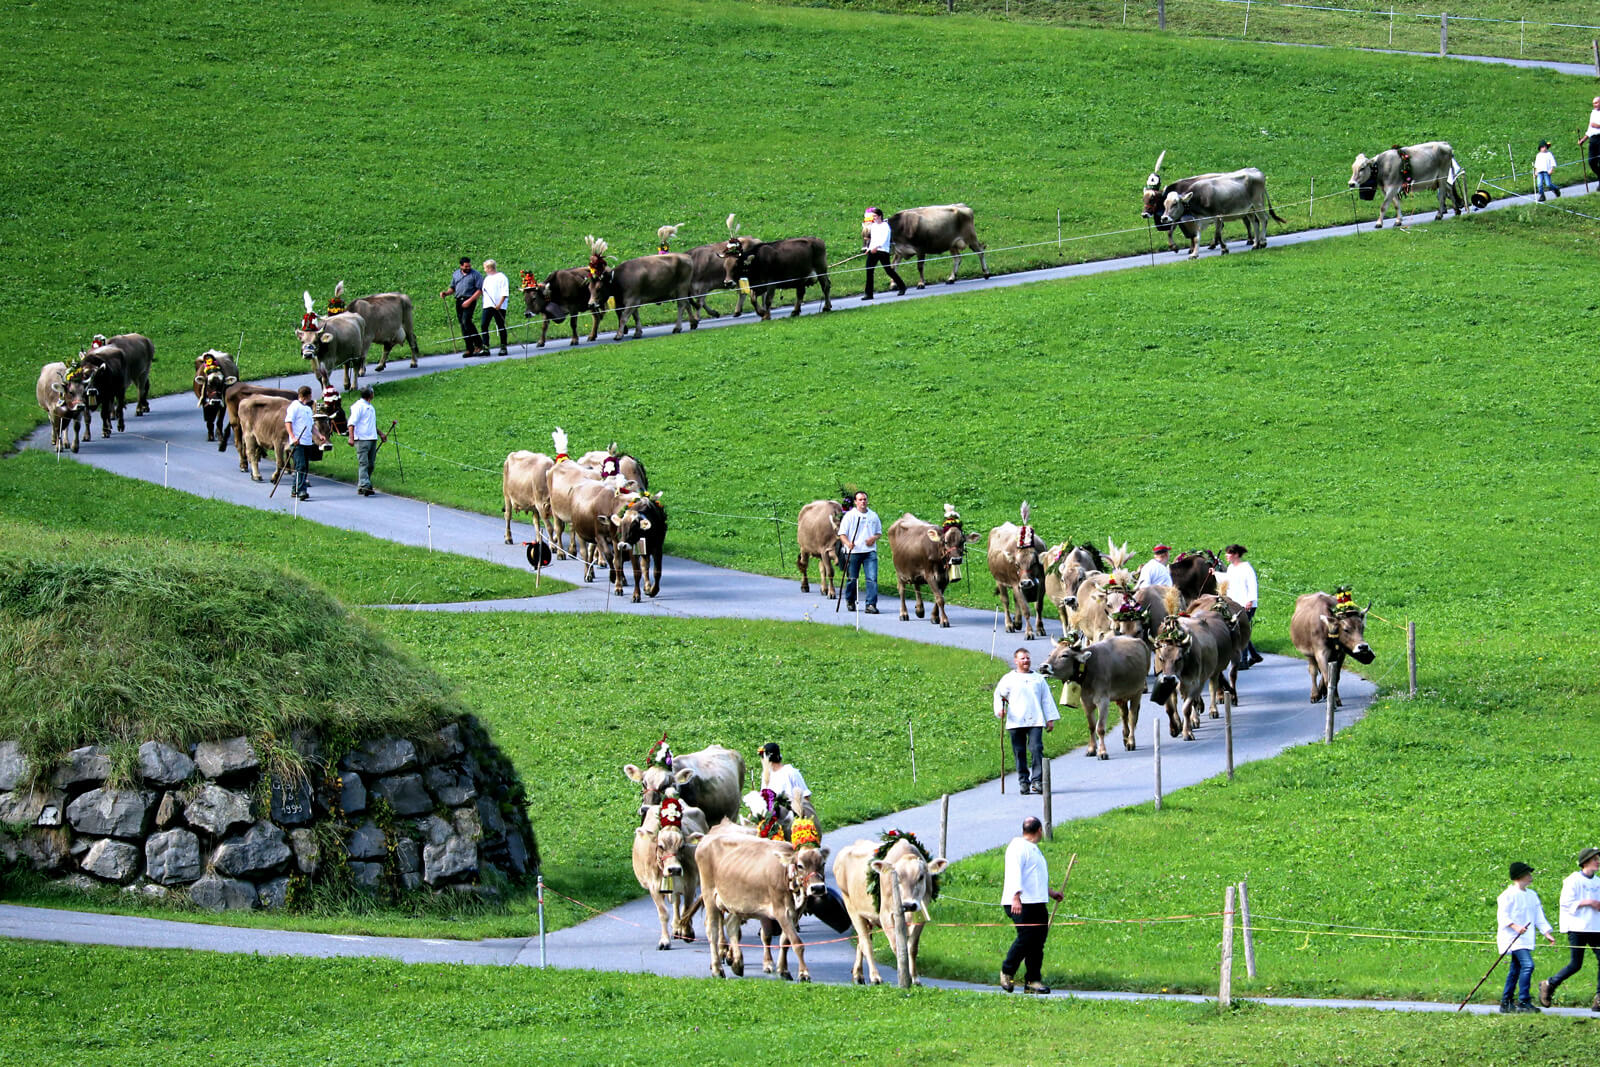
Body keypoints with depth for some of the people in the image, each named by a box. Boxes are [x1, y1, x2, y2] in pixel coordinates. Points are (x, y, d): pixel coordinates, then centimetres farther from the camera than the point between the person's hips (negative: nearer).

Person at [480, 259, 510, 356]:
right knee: (483, 326, -6)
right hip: (487, 306, 7)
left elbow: (505, 293, -11)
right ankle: (485, 348, -8)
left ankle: (503, 348, 9)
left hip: (499, 307, -6)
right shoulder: (487, 278, 18)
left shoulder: (501, 277, -5)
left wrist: (499, 304, -18)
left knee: (501, 326, 1)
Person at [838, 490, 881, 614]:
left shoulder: (873, 515, 13)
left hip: (870, 552, 2)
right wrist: (848, 543, -21)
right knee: (851, 579, 6)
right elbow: (842, 534, 0)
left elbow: (879, 532, 22)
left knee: (872, 578, -11)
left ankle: (871, 605, -12)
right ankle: (850, 601, 28)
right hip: (853, 552, -2)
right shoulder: (850, 516, 3)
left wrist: (874, 538, -1)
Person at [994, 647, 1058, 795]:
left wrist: (1050, 719, 13)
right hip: (1016, 722, 0)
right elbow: (999, 695, 8)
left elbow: (1047, 700, 18)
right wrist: (1000, 709, -11)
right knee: (1019, 752, 0)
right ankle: (1023, 782, 8)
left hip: (1035, 722, 0)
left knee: (1036, 749, -13)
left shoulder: (1039, 679, 16)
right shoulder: (1009, 679, 11)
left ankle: (1037, 781, -12)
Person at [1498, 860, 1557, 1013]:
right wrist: (1516, 927, -27)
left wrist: (1547, 934, 9)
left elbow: (1539, 917, 18)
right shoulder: (1509, 894, -8)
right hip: (1512, 936, -8)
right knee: (1527, 965, -19)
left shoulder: (1532, 895, 16)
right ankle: (1523, 1002, -18)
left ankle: (1505, 1003, 16)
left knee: (1516, 969, 10)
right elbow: (1503, 915, -13)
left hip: (1525, 938, 8)